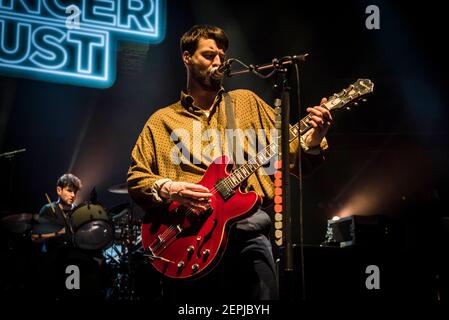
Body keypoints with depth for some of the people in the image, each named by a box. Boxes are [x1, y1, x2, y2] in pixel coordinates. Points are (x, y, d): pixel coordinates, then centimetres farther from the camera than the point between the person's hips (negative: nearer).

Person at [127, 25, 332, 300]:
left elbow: (288, 154, 12)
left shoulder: (247, 102, 18)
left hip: (246, 225, 0)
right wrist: (168, 189, -7)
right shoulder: (162, 120, 16)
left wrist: (312, 141, -9)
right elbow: (136, 178, 12)